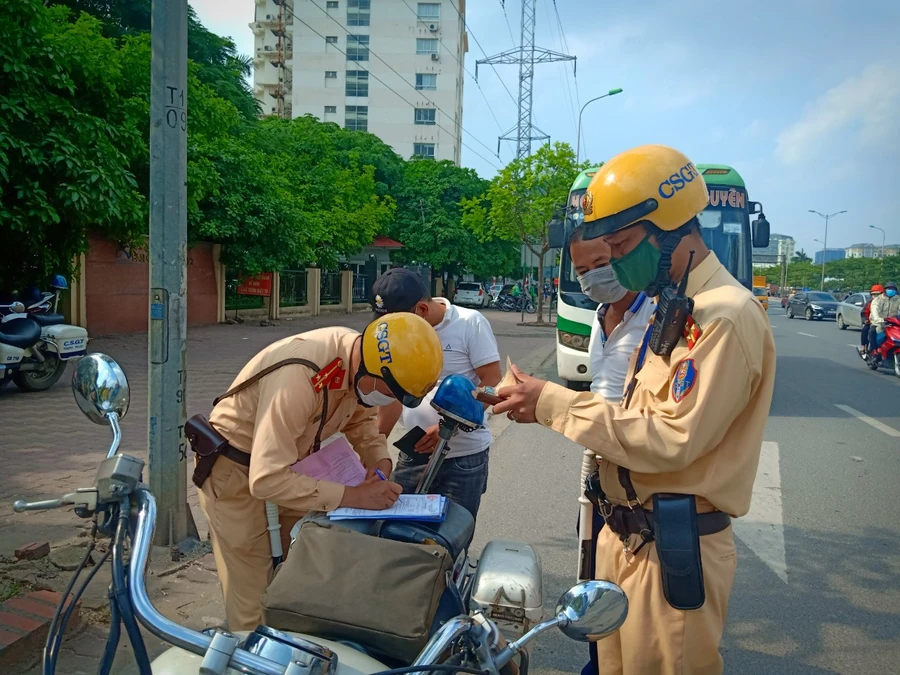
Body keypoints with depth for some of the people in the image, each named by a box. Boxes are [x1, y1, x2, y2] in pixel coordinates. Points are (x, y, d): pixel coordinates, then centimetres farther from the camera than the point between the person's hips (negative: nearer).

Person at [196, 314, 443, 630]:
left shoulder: (360, 359, -13)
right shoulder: (300, 378, -37)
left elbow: (359, 418, 8)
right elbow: (266, 480, -37)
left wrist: (379, 460, -10)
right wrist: (352, 496, -34)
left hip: (284, 464, 7)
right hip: (236, 473, -7)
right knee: (253, 603, -2)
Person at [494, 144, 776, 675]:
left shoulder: (726, 317, -20)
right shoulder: (671, 310, 12)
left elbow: (671, 441, -24)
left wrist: (556, 403, -20)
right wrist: (547, 404, 0)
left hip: (673, 547, -9)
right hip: (627, 536, 9)